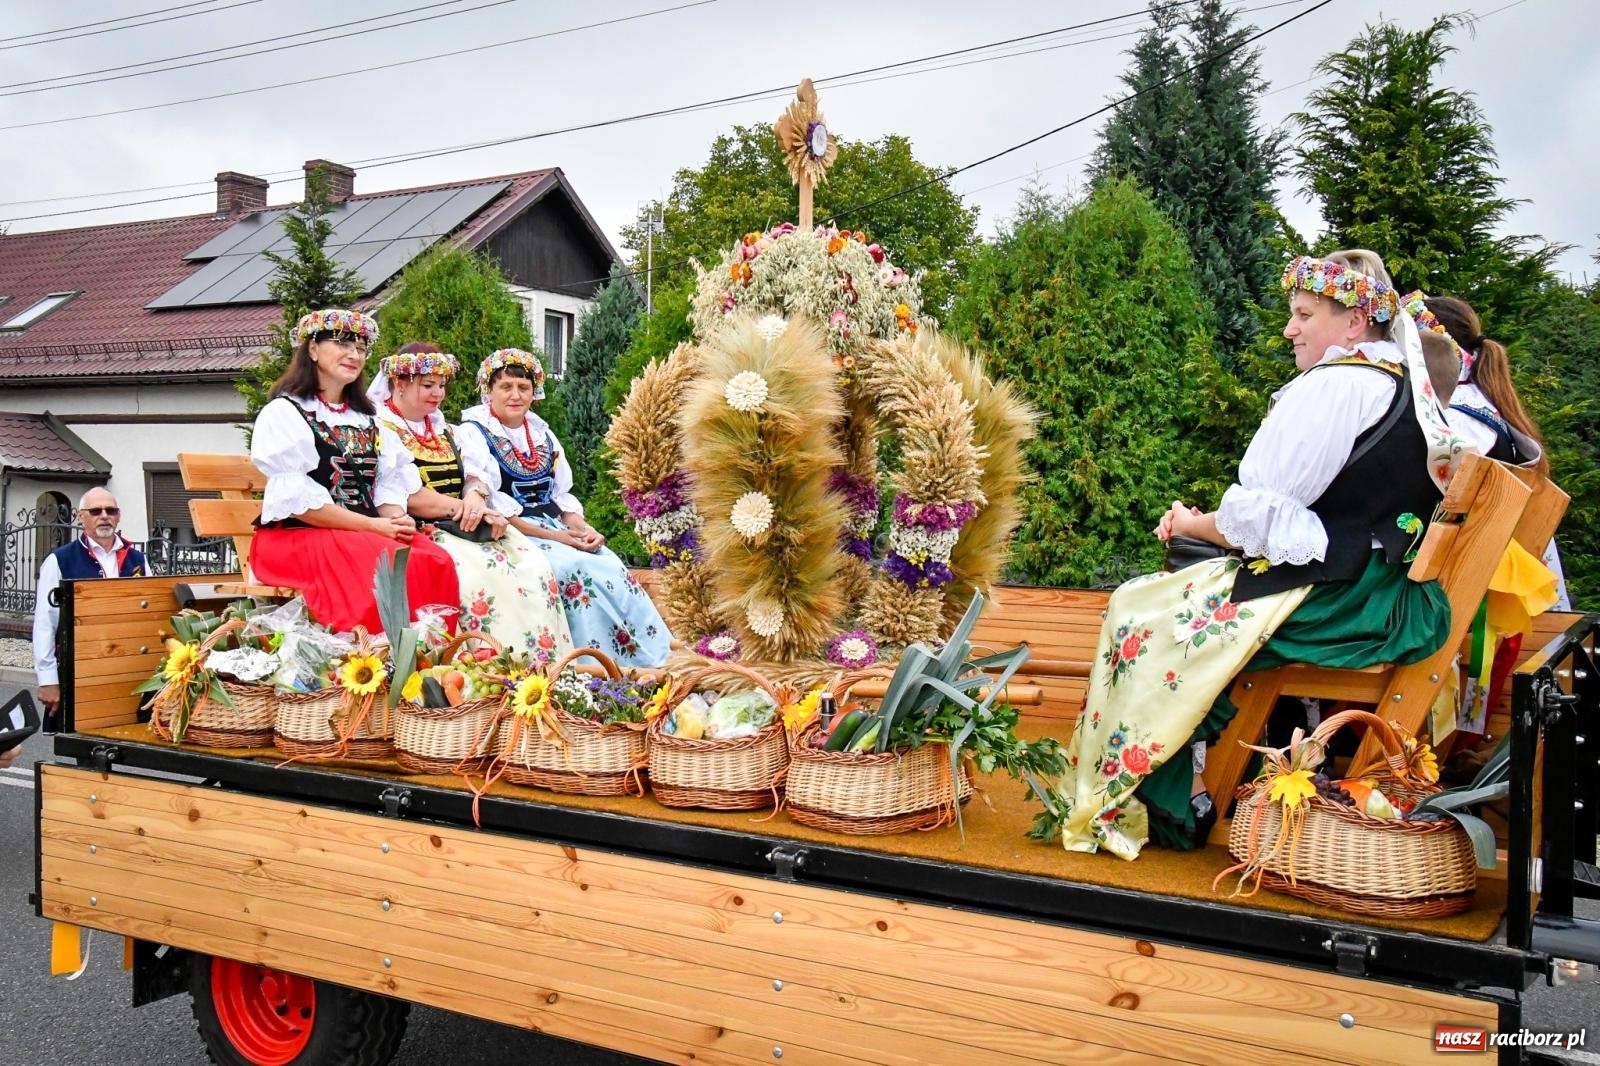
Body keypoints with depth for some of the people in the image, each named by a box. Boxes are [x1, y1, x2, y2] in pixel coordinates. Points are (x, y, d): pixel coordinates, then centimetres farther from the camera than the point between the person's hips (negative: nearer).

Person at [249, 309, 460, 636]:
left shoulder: (366, 419, 22)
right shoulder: (284, 412, 1)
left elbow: (390, 482, 14)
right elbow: (295, 498, -11)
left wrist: (396, 518, -10)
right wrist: (372, 526, -15)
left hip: (369, 533, 6)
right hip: (300, 536, -6)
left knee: (438, 562, -24)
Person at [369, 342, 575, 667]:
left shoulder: (443, 430, 23)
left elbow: (475, 474, 14)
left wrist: (475, 497, -10)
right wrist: (462, 507, -14)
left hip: (467, 528, 7)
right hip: (420, 532, -7)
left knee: (535, 568, -16)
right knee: (479, 574, -34)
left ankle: (545, 668, -19)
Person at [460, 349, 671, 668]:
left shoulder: (541, 432, 17)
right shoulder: (473, 433, -2)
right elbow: (487, 504, -11)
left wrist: (583, 528, -5)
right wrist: (550, 535, -17)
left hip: (559, 529, 6)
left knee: (613, 567, -21)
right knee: (579, 569, -31)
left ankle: (658, 660, -22)